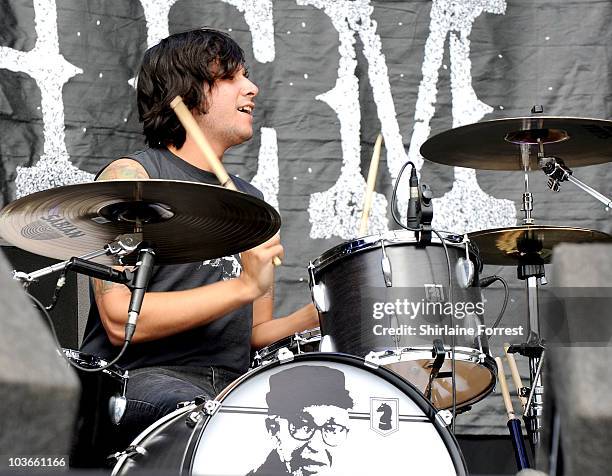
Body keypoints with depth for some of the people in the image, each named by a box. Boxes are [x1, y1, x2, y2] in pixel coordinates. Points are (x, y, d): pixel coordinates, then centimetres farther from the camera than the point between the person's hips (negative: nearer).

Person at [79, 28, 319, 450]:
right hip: (137, 380, -6)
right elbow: (120, 321, -14)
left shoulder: (250, 201, 21)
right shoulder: (131, 177, -1)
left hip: (231, 384, 7)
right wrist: (245, 286, -18)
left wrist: (319, 314, 1)